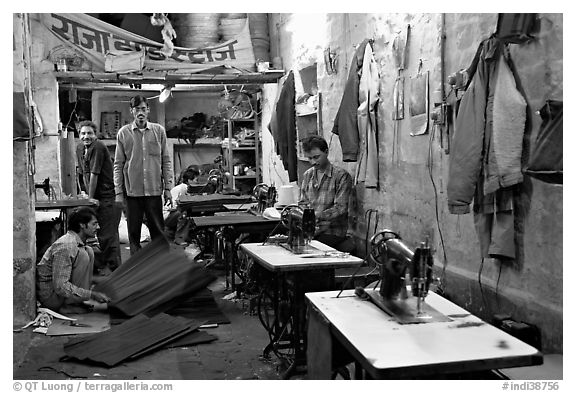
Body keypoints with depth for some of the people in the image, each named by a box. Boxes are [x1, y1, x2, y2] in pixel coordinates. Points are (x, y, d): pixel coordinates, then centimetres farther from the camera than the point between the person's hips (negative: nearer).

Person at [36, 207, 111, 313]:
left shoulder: (77, 241, 5)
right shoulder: (65, 246, -25)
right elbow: (60, 286, -28)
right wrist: (92, 295, -25)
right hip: (48, 295, -9)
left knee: (89, 252, 3)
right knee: (83, 255, -21)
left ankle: (75, 301, 2)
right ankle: (68, 305, -13)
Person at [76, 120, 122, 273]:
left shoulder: (98, 147, -15)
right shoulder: (79, 148, 11)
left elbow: (94, 174, -15)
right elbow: (83, 174, 16)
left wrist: (90, 198, -11)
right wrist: (87, 195, 10)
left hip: (108, 196, -9)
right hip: (95, 198, 9)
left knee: (108, 234, -10)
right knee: (100, 233, 16)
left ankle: (115, 270, -4)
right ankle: (103, 264, 29)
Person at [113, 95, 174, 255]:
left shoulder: (159, 130, 4)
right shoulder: (123, 133, 2)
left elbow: (166, 161, 6)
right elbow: (118, 164, 4)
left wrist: (168, 188, 2)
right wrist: (118, 192, -1)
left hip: (154, 190, 0)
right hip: (132, 190, 0)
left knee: (158, 231, 4)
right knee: (133, 232, 7)